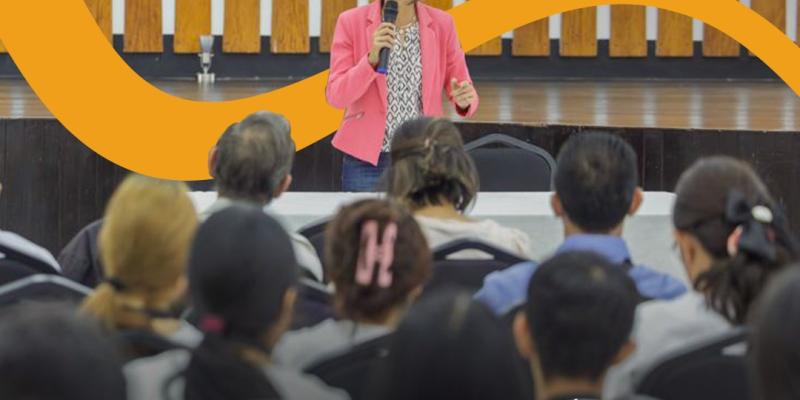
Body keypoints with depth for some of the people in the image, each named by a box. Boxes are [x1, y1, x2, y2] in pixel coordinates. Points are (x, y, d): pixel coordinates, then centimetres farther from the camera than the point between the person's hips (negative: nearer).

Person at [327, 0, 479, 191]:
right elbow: (335, 96, -9)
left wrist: (464, 100, -20)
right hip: (366, 161, -1)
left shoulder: (442, 24, 0)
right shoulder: (352, 22, -5)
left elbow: (464, 91, 3)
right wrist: (371, 59, -24)